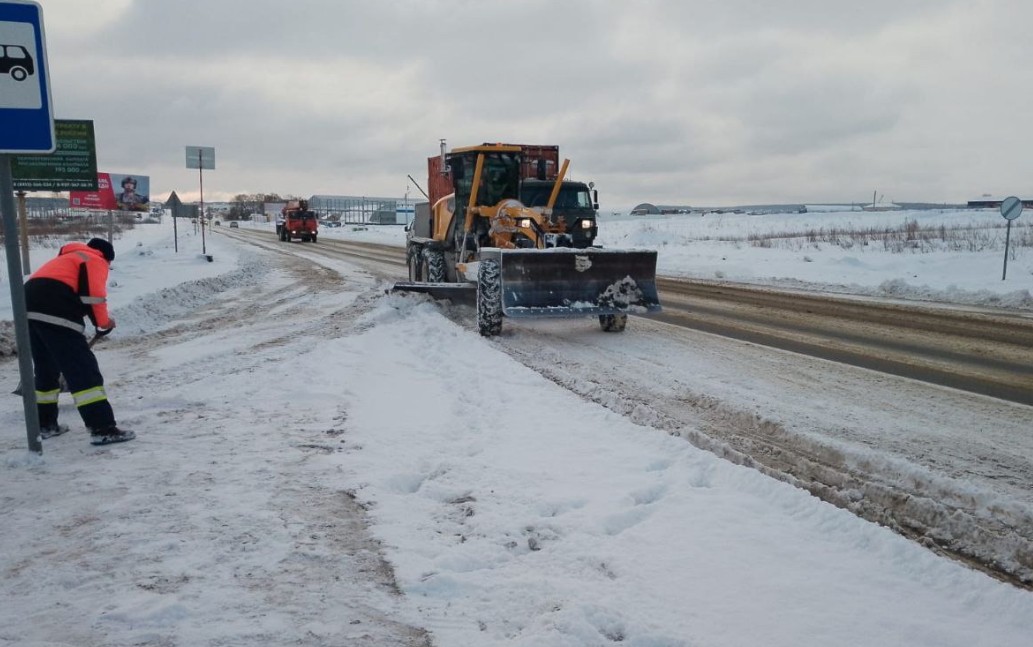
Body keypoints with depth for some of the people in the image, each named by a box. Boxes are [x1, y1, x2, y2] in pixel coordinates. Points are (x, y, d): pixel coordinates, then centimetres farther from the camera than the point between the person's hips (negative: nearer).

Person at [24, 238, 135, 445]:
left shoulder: (67, 259, 36)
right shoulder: (95, 261, 11)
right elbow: (93, 293, -6)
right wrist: (104, 322, 6)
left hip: (30, 307, 9)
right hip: (54, 313, -9)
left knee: (46, 368, 22)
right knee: (83, 368, -10)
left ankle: (45, 424, 31)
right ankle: (102, 428, -14)